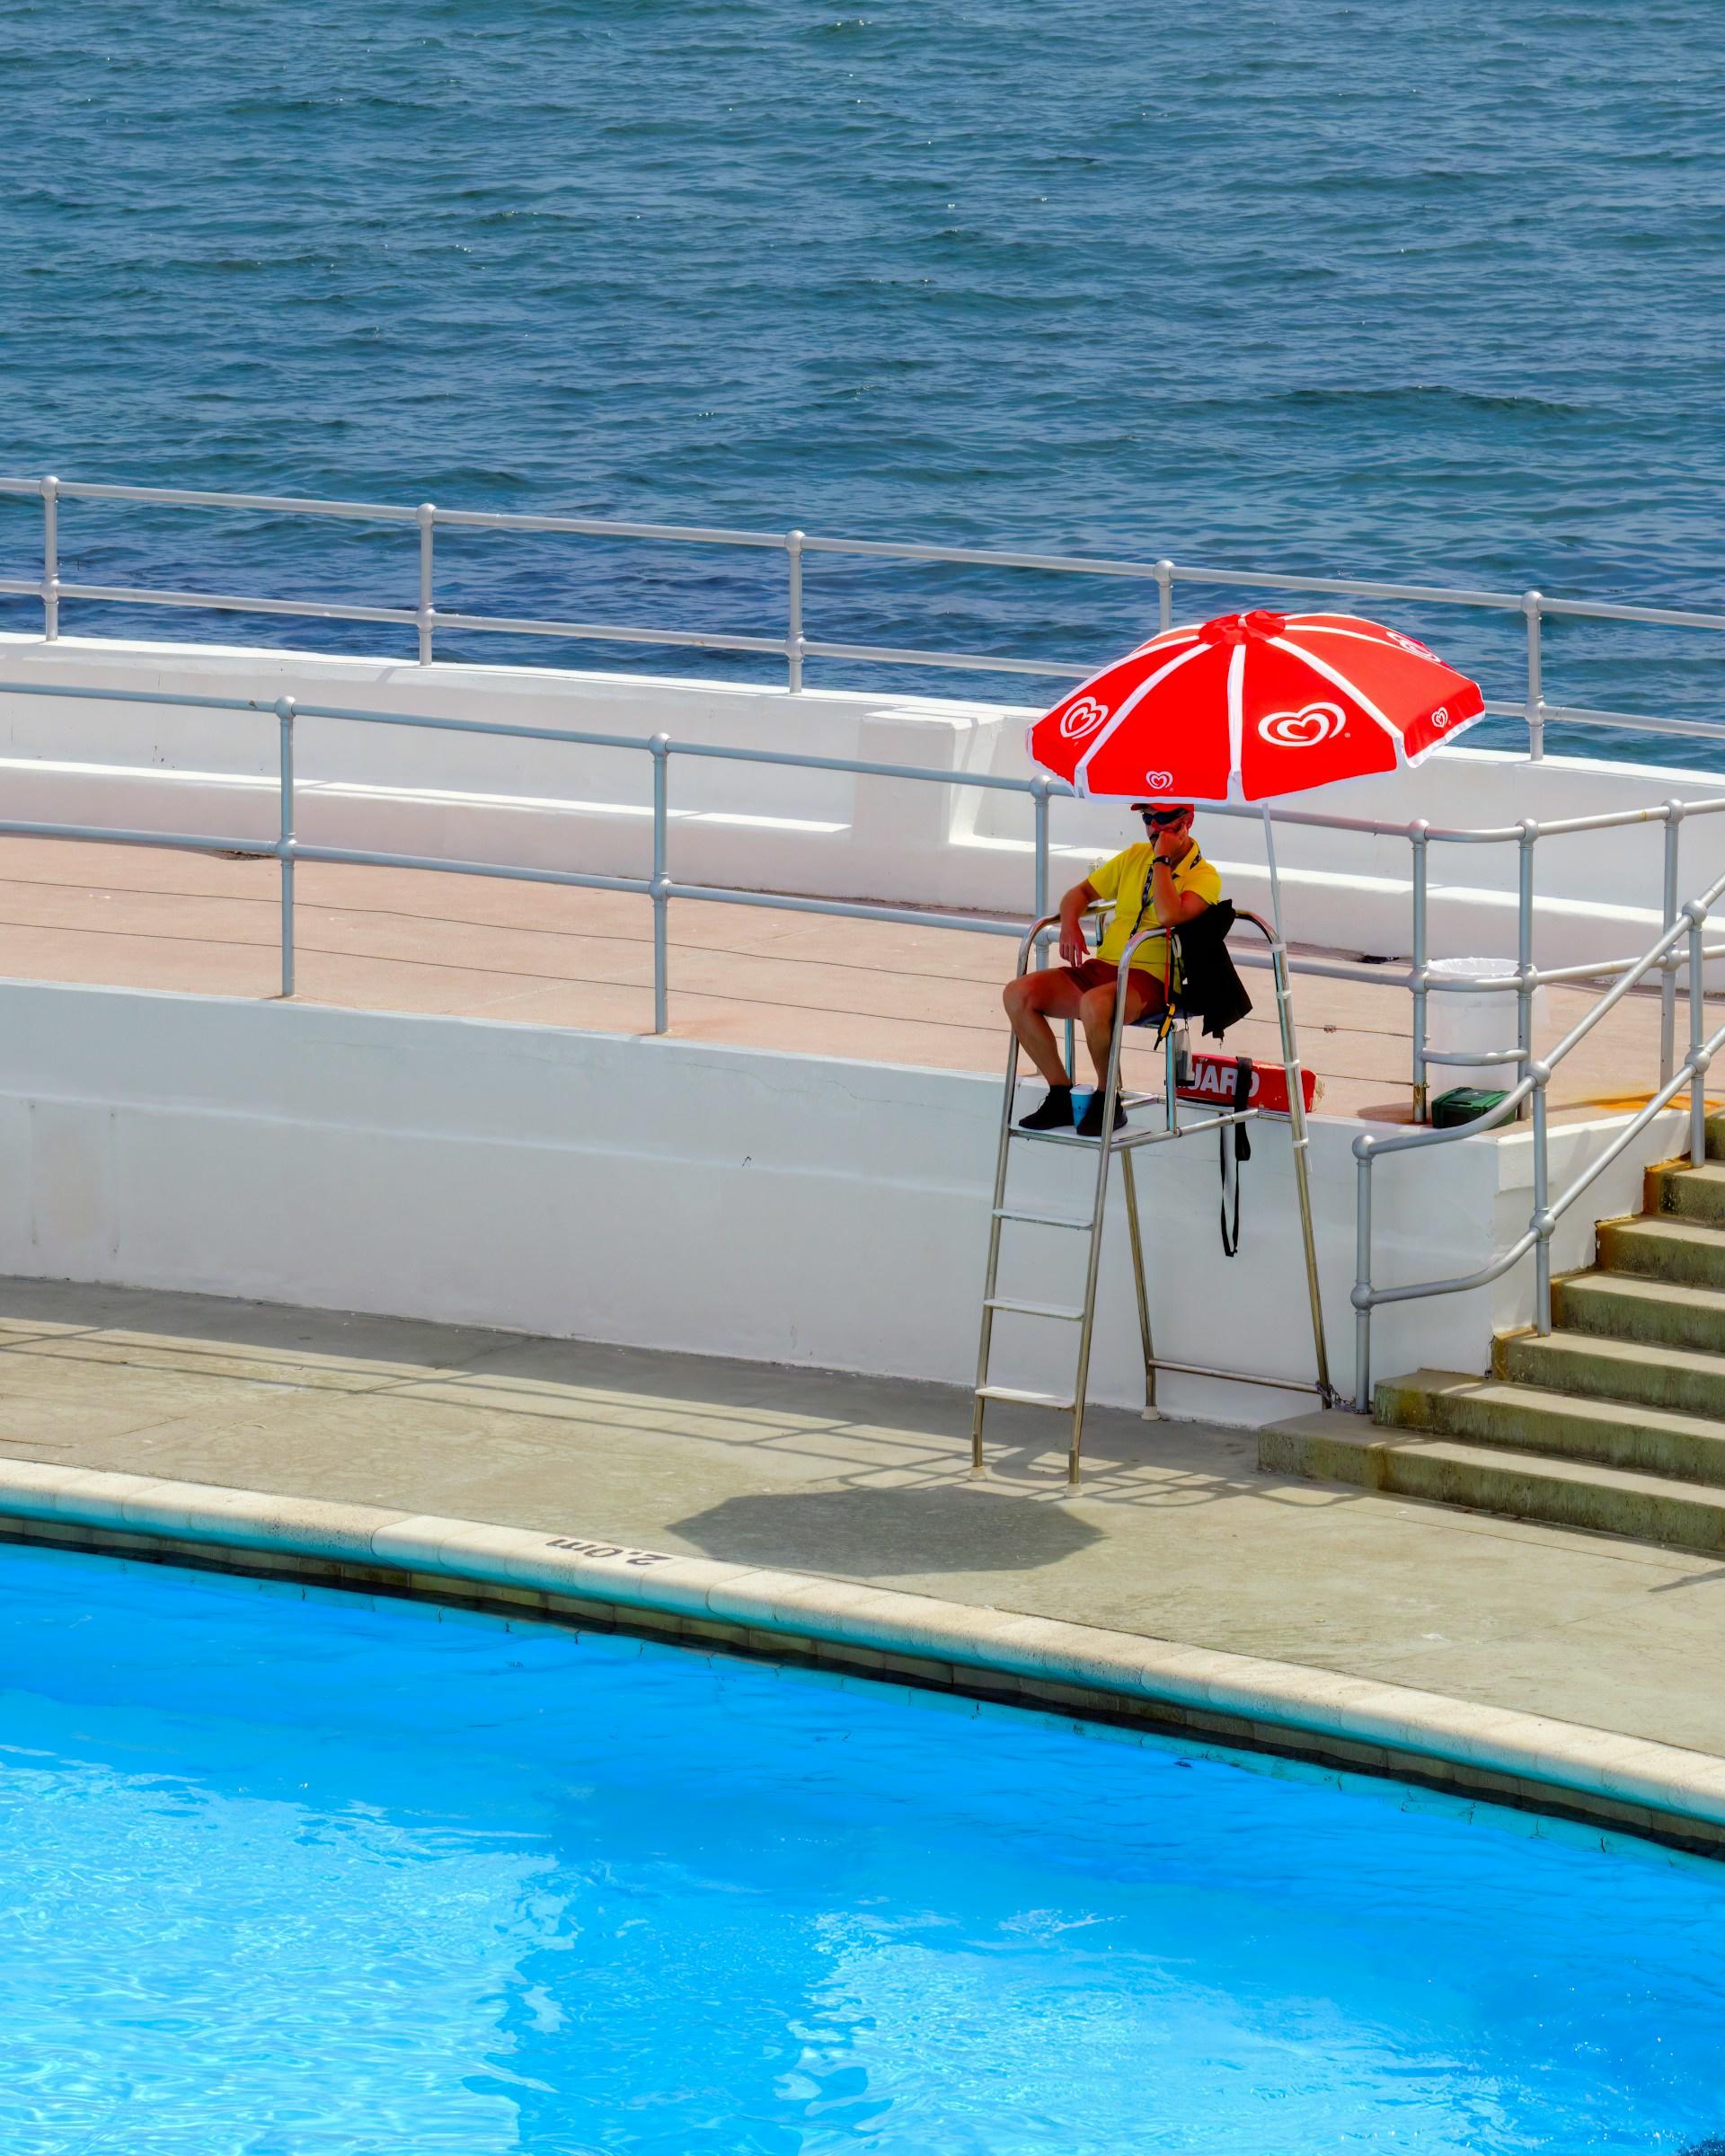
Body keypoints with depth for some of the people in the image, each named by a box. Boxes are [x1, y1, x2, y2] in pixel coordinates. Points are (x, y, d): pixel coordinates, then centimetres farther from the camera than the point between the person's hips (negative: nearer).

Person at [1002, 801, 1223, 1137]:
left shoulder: (1204, 877, -3)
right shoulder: (1135, 856, 17)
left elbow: (1169, 916, -23)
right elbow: (1082, 892, 25)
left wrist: (1162, 859, -13)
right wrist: (1069, 924, 3)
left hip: (1149, 980, -7)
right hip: (1101, 967, 7)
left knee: (1095, 1004, -39)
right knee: (1018, 994, -14)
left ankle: (1107, 1103, -16)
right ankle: (1060, 1098, -6)